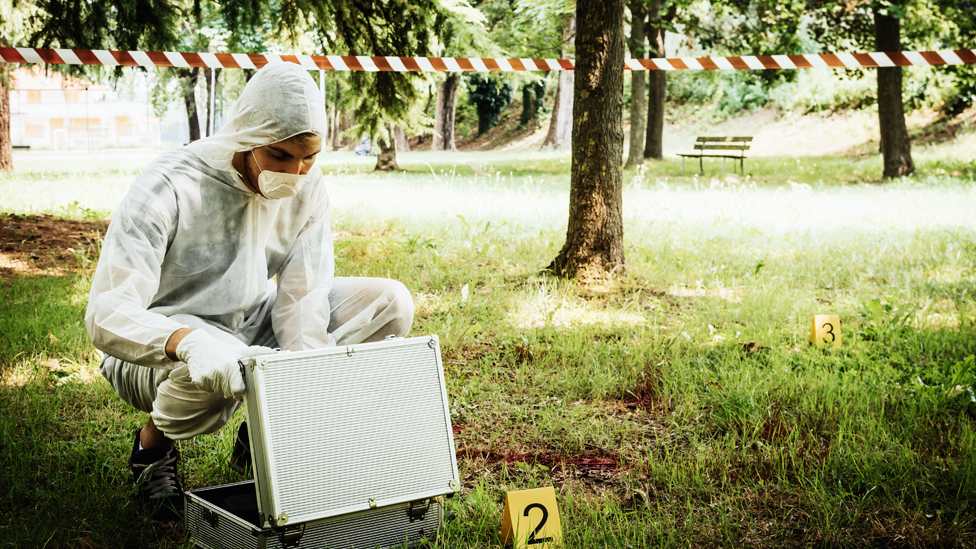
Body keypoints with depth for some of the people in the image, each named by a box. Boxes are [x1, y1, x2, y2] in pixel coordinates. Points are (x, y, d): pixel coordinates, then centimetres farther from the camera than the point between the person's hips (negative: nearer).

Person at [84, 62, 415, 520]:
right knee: (213, 372, -42)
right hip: (162, 344, -5)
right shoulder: (170, 188, -27)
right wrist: (190, 342, -56)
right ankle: (153, 443, -4)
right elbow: (106, 314, -35)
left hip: (253, 327, 6)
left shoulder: (307, 188, -10)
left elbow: (303, 298, -13)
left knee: (390, 303, -10)